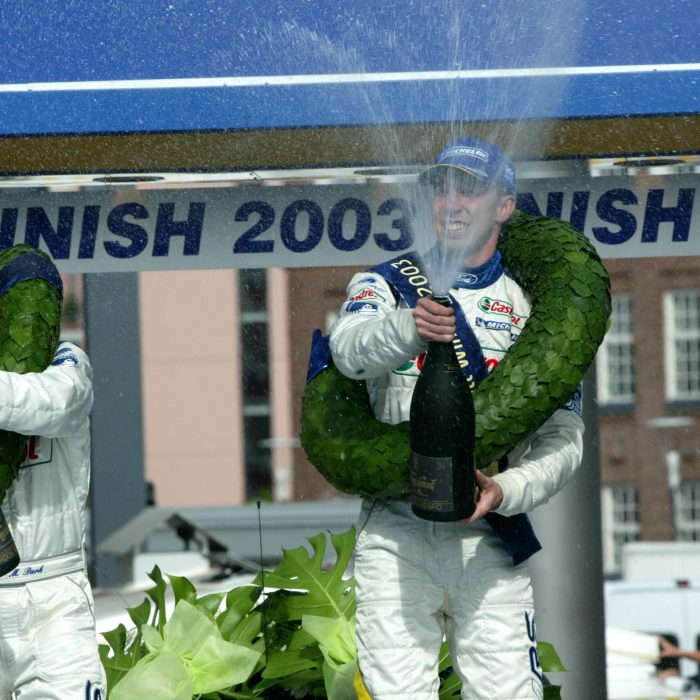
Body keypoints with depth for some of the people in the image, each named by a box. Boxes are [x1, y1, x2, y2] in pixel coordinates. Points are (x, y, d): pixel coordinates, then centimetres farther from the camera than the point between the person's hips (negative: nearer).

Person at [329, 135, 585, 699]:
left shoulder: (533, 306, 9)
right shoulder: (385, 286, 11)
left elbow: (564, 436, 2)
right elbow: (351, 350, -13)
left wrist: (506, 490, -19)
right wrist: (409, 328, -36)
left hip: (490, 534, 0)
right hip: (394, 531, 0)